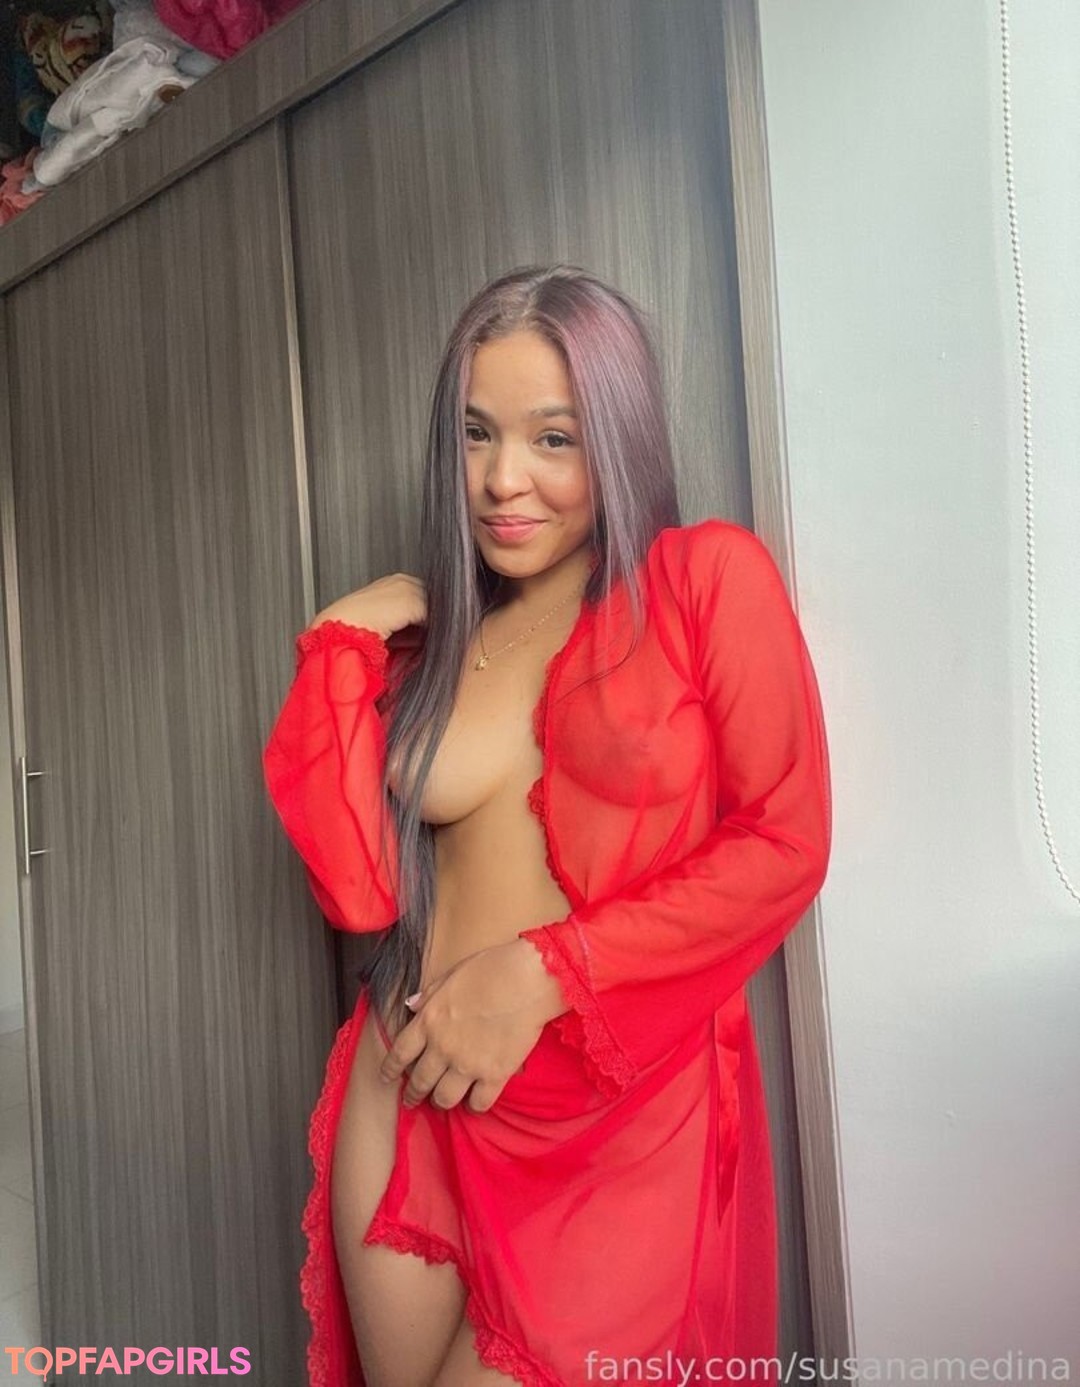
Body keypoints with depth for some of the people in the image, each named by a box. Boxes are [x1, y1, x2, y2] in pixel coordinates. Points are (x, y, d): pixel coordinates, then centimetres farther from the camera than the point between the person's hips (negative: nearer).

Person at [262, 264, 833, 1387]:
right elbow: (362, 889, -1)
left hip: (626, 1121, -3)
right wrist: (338, 650, -1)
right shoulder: (428, 639, 8)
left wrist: (541, 971, -14)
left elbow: (785, 844, -8)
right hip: (413, 1102, 4)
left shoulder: (708, 576, -3)